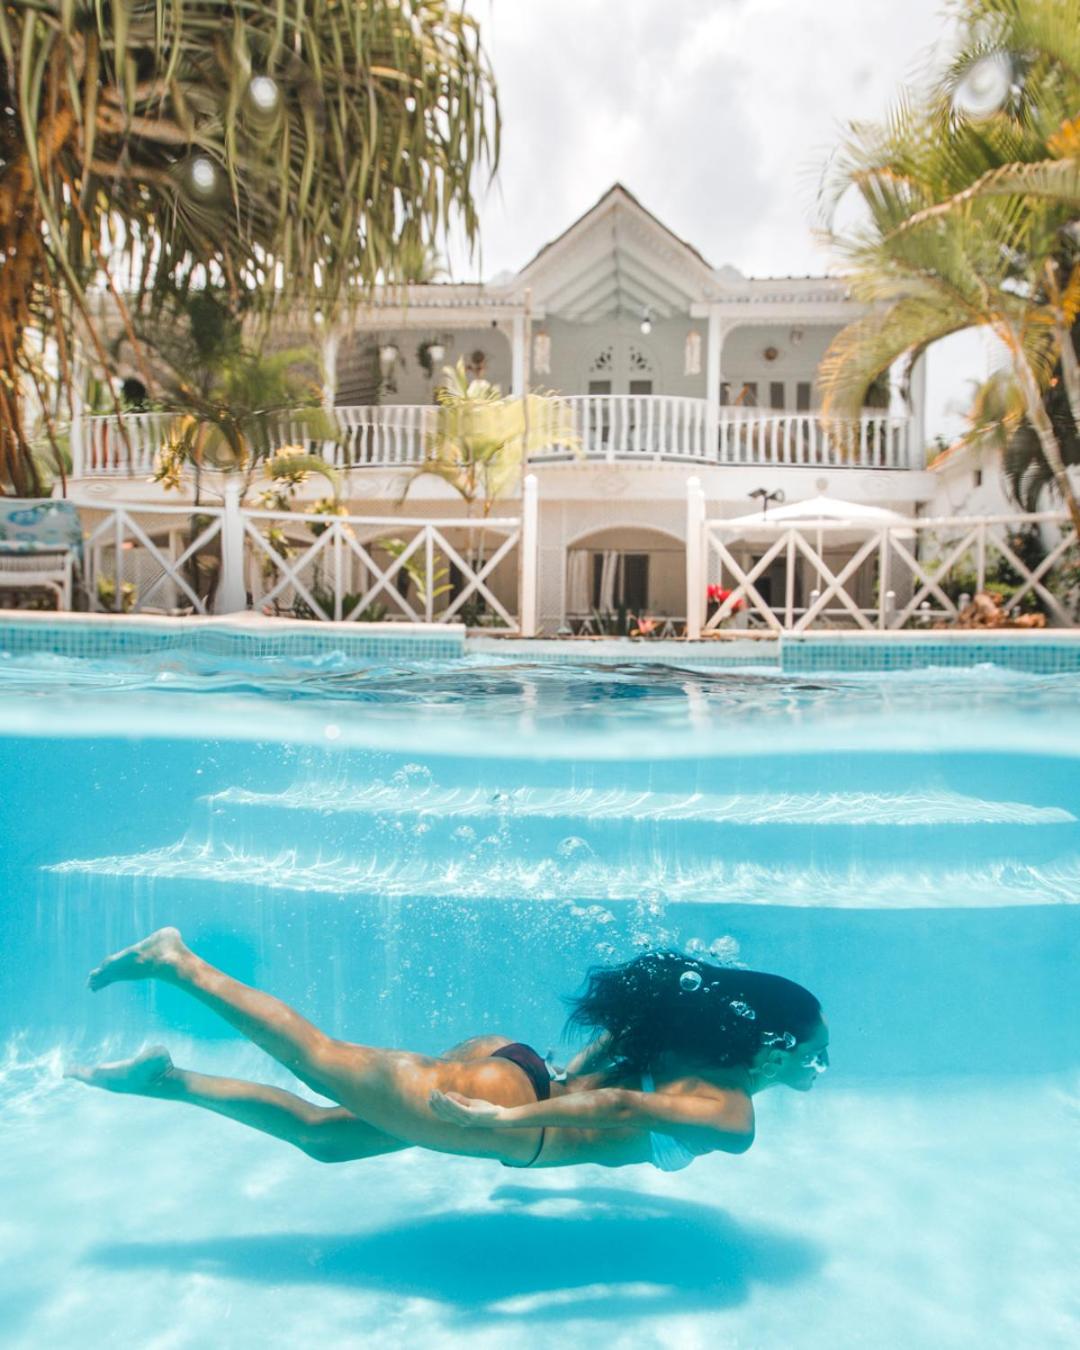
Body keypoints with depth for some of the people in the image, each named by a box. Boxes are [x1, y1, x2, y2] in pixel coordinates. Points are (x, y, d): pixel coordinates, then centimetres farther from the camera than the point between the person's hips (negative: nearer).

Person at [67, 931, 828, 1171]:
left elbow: (626, 1027, 24)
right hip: (501, 1100, -8)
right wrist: (509, 1120, -25)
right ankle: (177, 963, 12)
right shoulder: (733, 1120, -14)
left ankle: (168, 1080, 22)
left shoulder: (694, 1052, 11)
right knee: (319, 1060, 4)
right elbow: (622, 1106, -27)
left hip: (506, 1061, 8)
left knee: (323, 1135, 18)